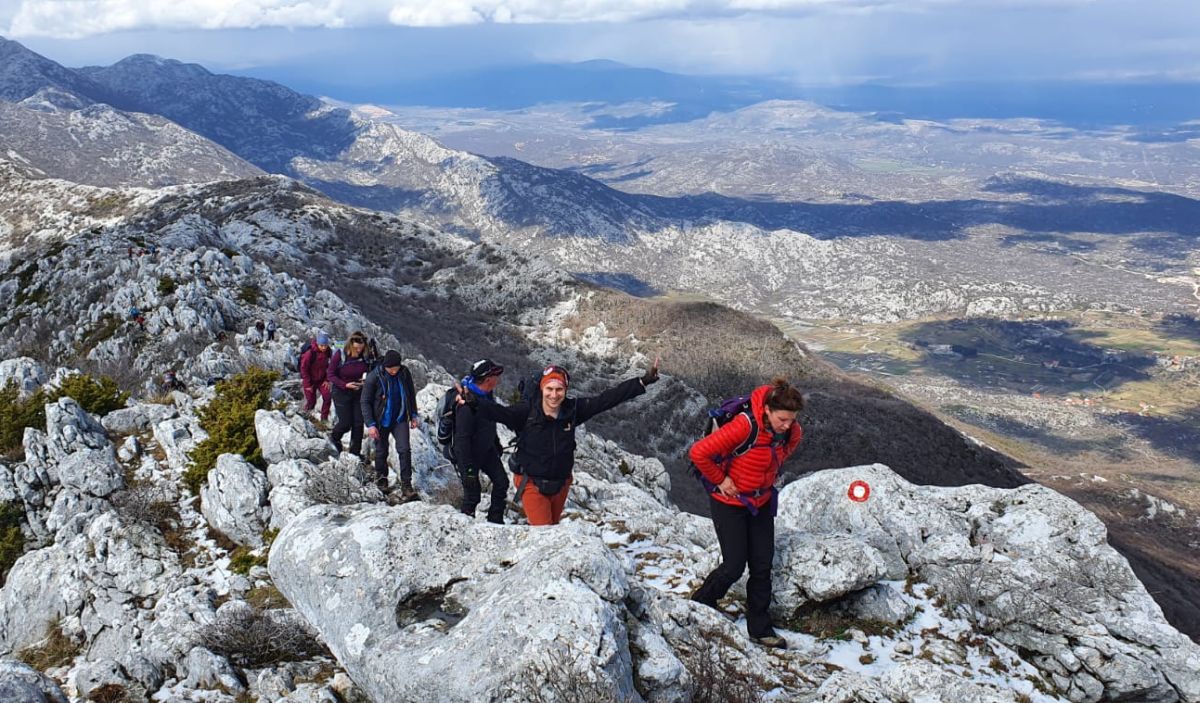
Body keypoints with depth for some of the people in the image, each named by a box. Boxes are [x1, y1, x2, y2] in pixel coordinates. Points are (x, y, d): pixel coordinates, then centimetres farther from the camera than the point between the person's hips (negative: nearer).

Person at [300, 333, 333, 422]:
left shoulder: (328, 352, -9)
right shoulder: (310, 353, -23)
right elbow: (303, 368, -15)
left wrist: (327, 380, -2)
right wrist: (307, 384, -14)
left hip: (321, 380, 4)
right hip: (310, 380, -4)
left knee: (327, 397, -13)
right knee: (311, 401, 0)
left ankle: (324, 418, 0)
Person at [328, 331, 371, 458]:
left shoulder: (364, 357, -8)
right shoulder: (339, 355, -18)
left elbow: (367, 372, 8)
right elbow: (330, 375, -12)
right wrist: (345, 385, -24)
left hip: (358, 393, 3)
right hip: (341, 393, -3)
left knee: (358, 423, 2)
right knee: (345, 423, -1)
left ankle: (355, 451, 17)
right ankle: (335, 437, 33)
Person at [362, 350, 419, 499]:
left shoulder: (404, 373, -9)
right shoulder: (373, 377, -19)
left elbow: (411, 394, 7)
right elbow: (365, 402, -12)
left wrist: (413, 415, 10)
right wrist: (370, 424, -17)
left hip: (400, 419, 2)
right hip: (381, 420, -2)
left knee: (404, 450, -10)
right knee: (381, 451, 13)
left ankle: (406, 485, -7)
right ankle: (381, 478, 37)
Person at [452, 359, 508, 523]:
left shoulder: (486, 395, -1)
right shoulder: (467, 403, -30)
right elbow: (462, 438, -28)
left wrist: (496, 444, 27)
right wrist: (467, 469, -26)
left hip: (487, 450, 9)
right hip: (469, 454, -9)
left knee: (501, 482, 7)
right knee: (472, 493, -1)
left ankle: (495, 521, 21)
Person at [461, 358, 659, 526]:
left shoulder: (573, 409, -12)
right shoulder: (527, 411, -21)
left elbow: (607, 399, -11)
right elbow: (499, 412, -36)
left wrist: (644, 382, -14)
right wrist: (473, 400, -56)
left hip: (561, 484, 4)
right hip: (532, 484, -4)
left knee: (553, 526, 23)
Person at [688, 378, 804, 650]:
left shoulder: (792, 432, -11)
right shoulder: (744, 428, -33)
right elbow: (698, 453, -31)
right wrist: (720, 480, -19)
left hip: (761, 502, 6)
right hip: (730, 503, -6)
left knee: (762, 566, 8)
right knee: (734, 566, -3)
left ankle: (759, 628, 22)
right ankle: (701, 604, 25)